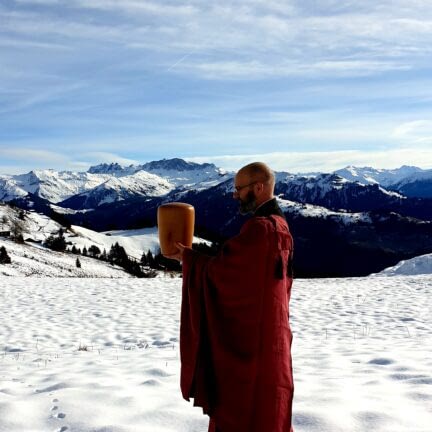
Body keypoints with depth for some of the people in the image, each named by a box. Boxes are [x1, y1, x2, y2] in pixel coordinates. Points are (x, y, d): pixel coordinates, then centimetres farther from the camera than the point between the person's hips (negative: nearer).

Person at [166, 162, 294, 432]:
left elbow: (219, 270, -18)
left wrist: (188, 257, -2)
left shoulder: (260, 229, -21)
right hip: (265, 329, 10)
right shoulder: (279, 226, 10)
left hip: (251, 334, -10)